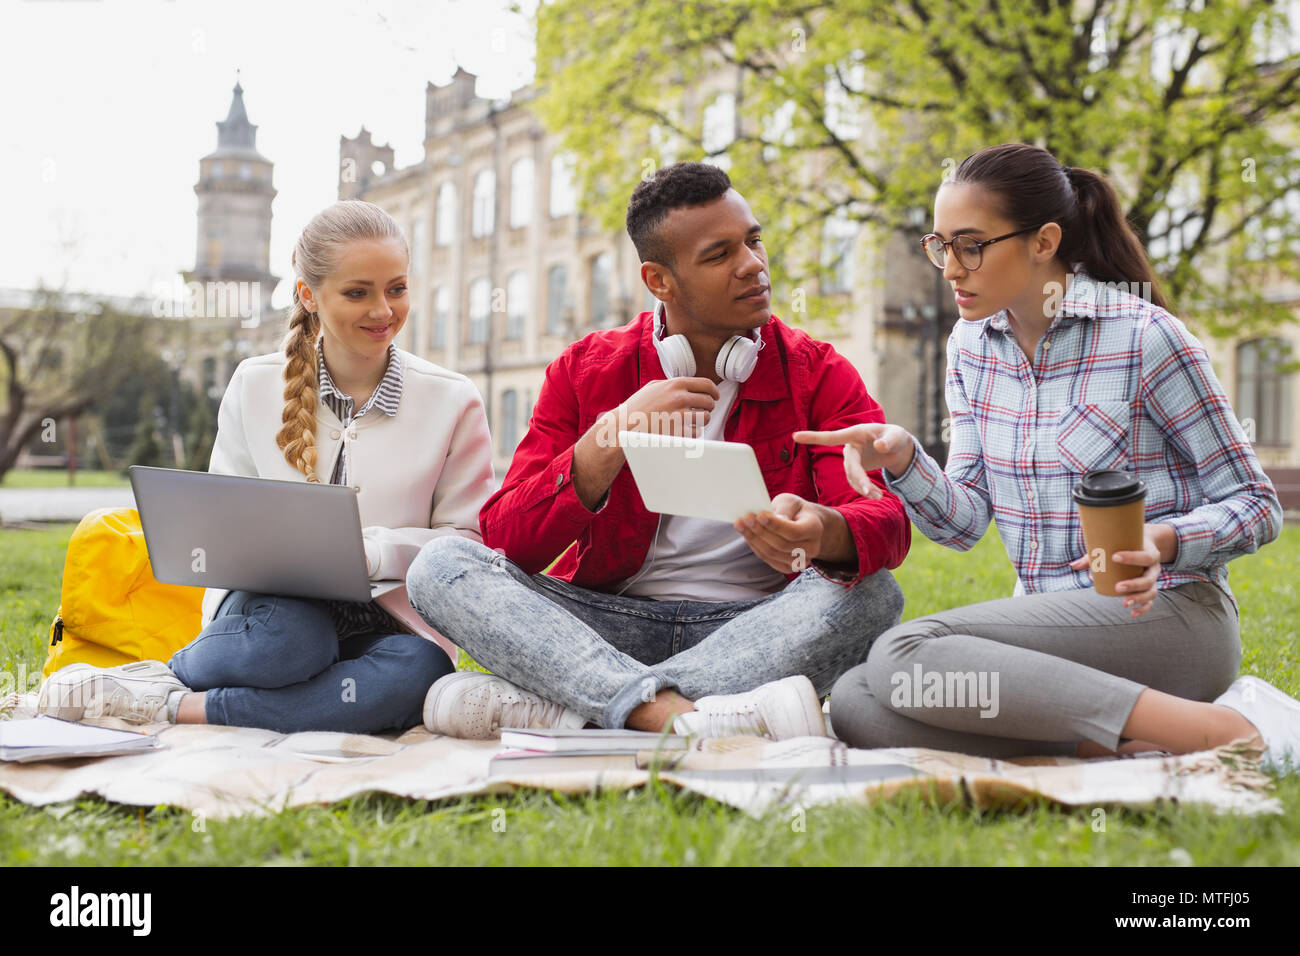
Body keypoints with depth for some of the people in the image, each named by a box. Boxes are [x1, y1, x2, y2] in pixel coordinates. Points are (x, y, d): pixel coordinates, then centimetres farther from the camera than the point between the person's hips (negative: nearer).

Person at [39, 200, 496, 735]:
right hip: (272, 607, -1)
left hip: (384, 625, 1)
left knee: (421, 670, -36)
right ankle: (180, 669, -7)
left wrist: (372, 551, -17)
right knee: (286, 632, -39)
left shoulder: (451, 402, 4)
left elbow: (469, 542, 1)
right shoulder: (255, 386, 8)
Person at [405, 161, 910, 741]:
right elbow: (506, 540, -5)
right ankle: (675, 715, -42)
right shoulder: (586, 371, 4)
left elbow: (887, 520, -11)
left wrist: (821, 532, -37)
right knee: (442, 565, -20)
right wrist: (614, 435, -20)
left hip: (753, 628, 0)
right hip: (609, 623, 1)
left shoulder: (819, 374, 3)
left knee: (870, 594, -31)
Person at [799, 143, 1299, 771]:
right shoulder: (972, 345, 10)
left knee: (904, 656, -30)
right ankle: (1121, 745, -21)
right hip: (1049, 629, 6)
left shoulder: (1142, 336, -8)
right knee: (854, 703, -21)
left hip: (1168, 614, -6)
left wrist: (1161, 543, -22)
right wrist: (902, 460, -15)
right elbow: (965, 521, 5)